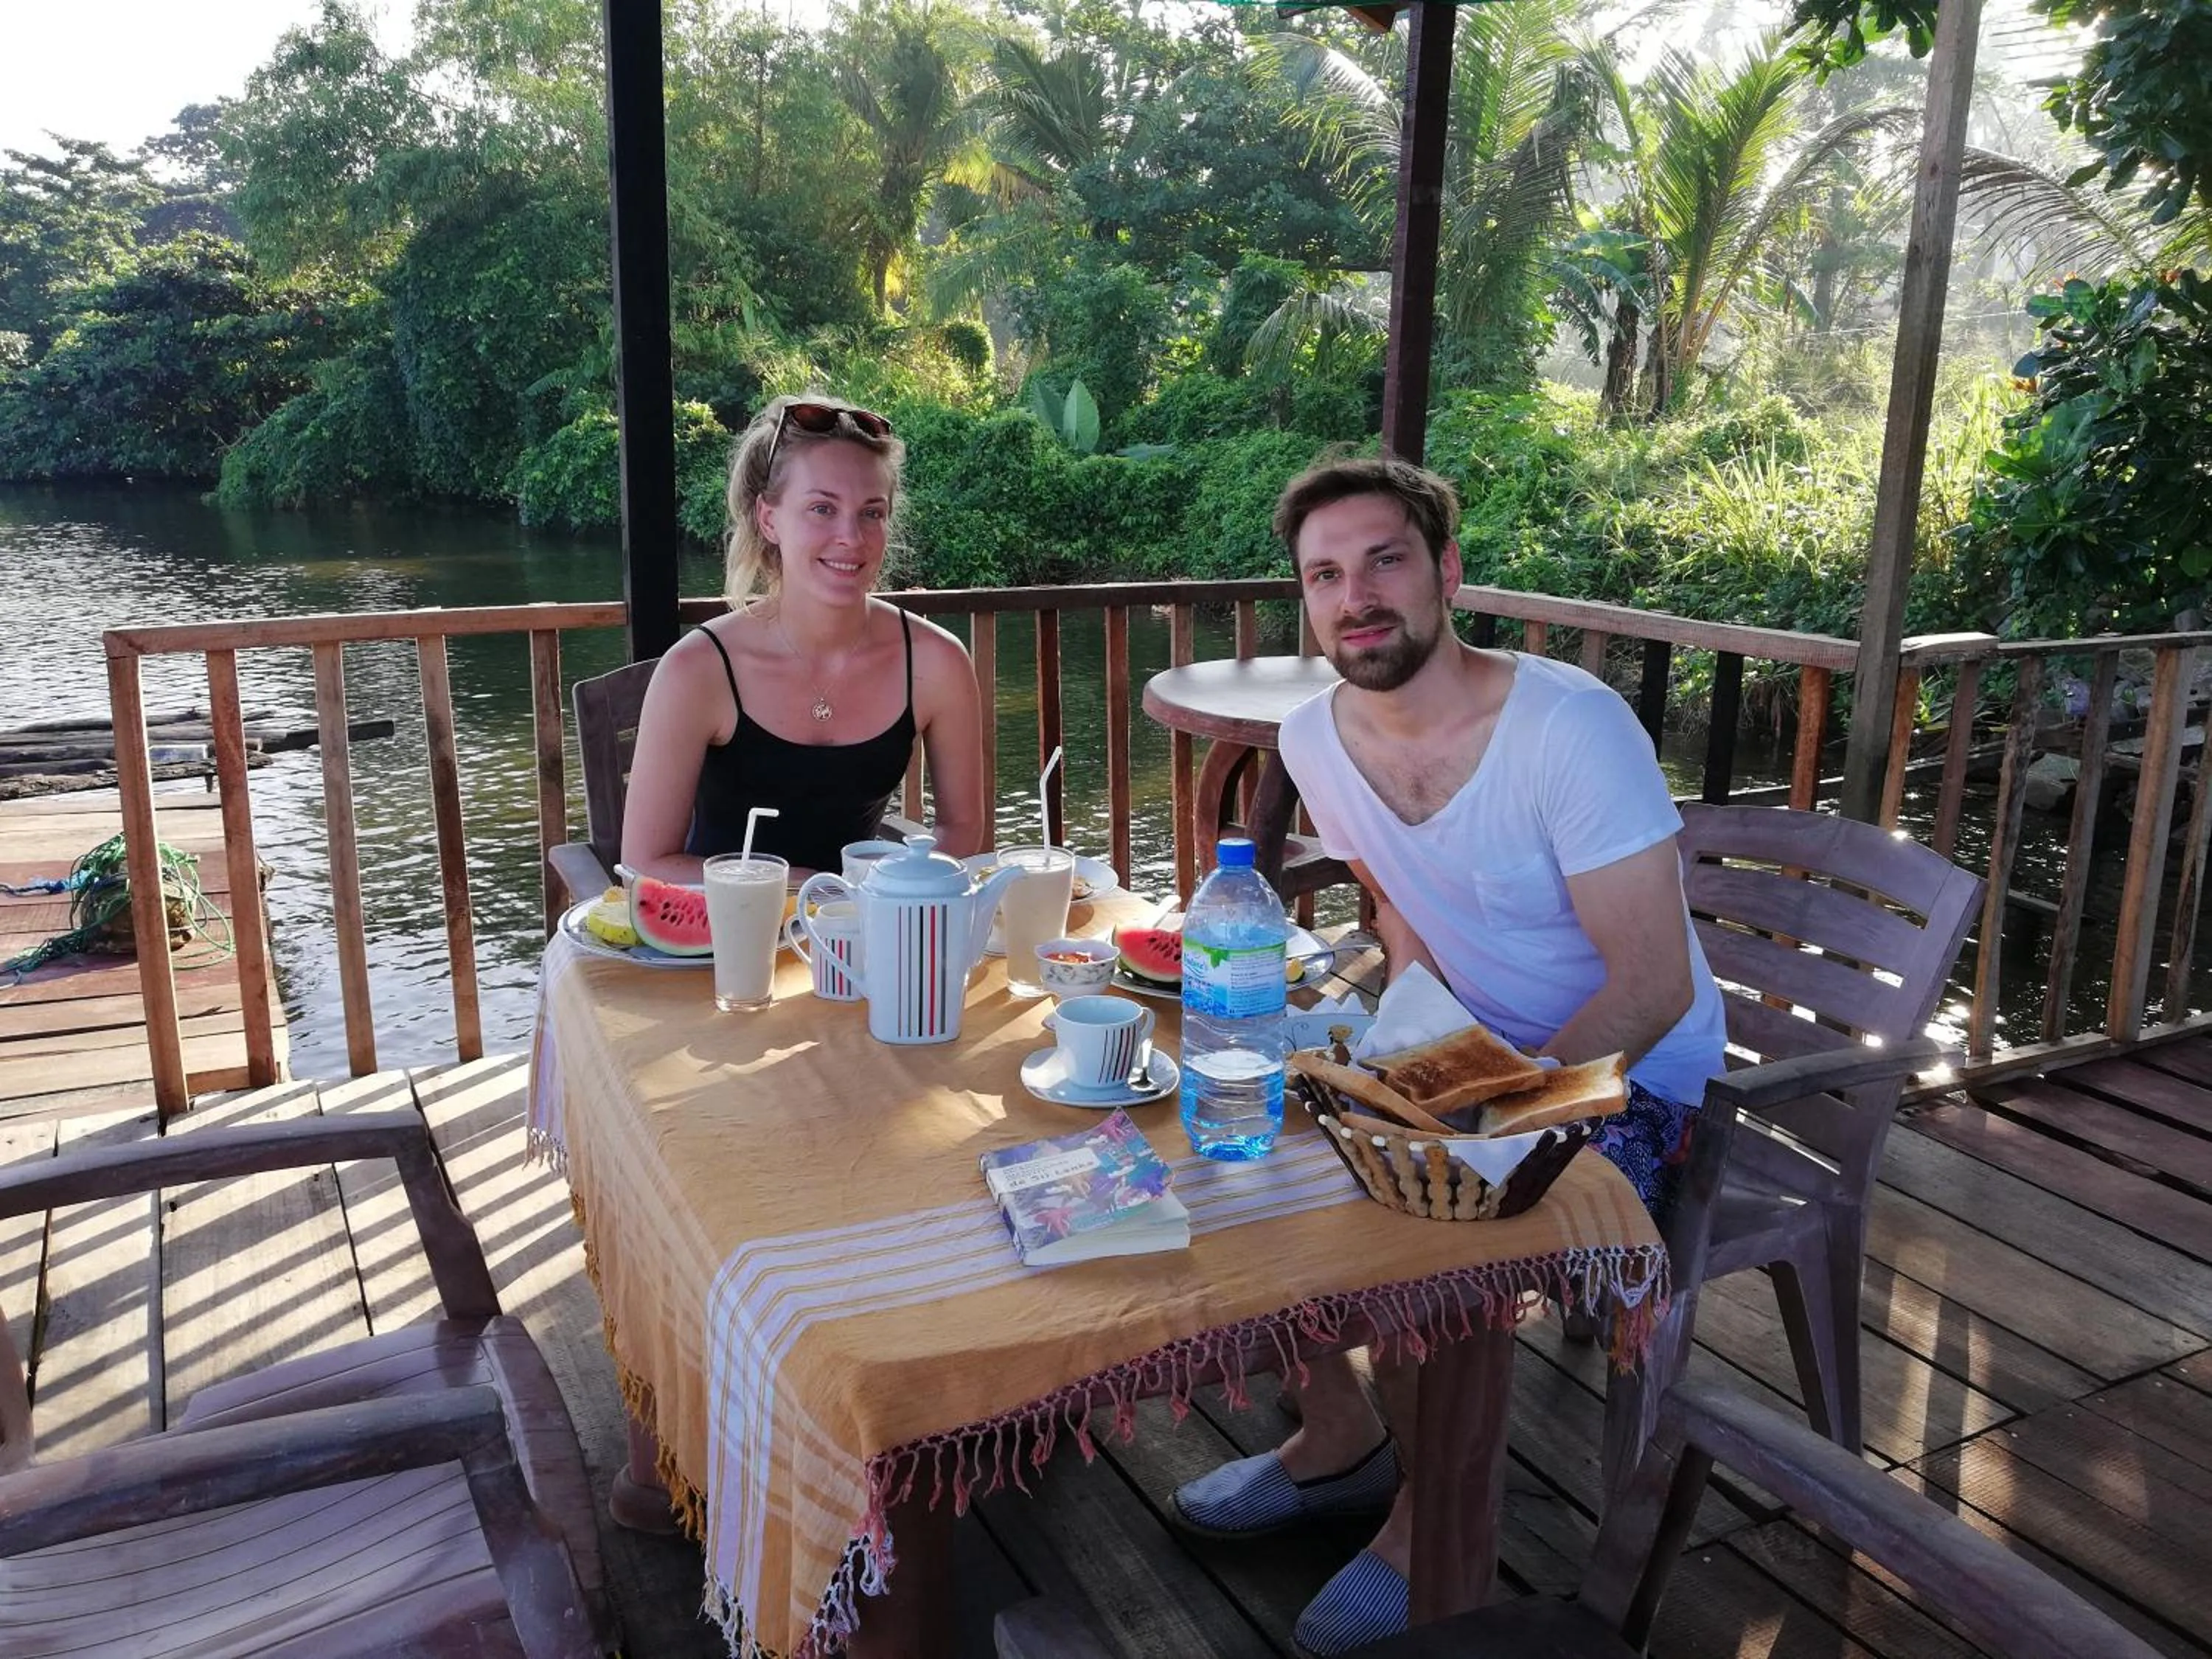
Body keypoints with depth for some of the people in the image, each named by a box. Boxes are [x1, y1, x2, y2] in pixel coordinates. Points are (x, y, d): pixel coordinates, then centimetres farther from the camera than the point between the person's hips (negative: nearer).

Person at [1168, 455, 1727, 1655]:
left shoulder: (1571, 727, -26)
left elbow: (1654, 989, -23)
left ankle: (1433, 1529, 3)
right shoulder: (1316, 737, -6)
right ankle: (1335, 1442, 17)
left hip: (1626, 1071, -6)